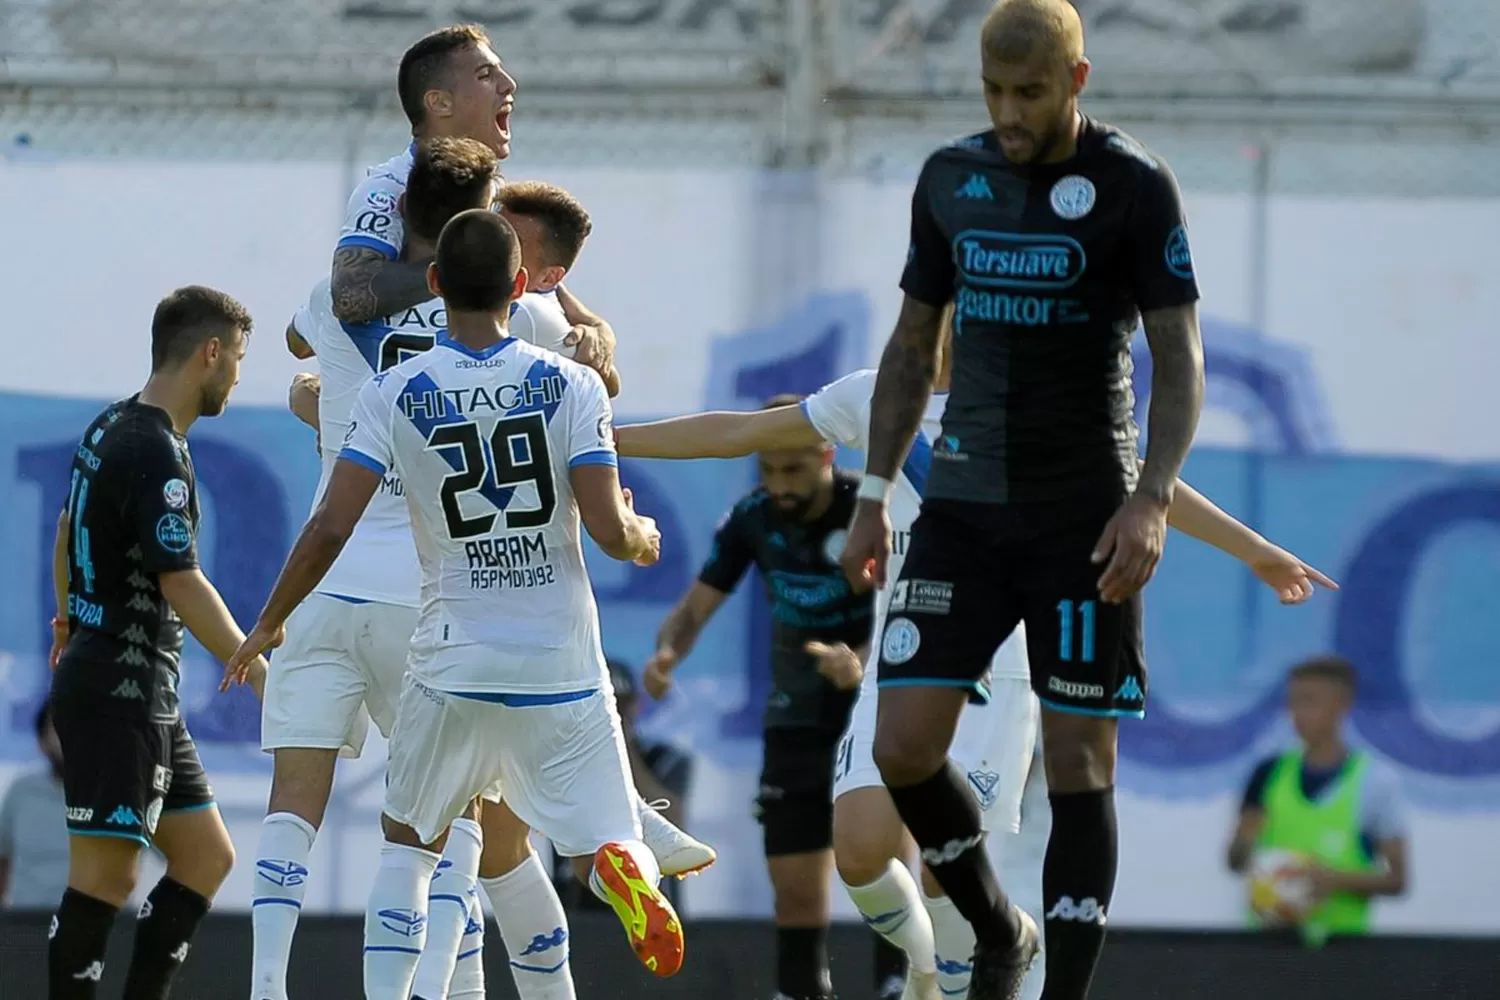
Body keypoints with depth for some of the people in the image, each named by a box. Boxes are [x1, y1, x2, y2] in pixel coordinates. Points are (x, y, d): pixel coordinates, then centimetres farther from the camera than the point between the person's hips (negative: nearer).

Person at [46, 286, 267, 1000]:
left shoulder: (110, 427, 13)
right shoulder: (155, 453, -18)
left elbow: (67, 533, 28)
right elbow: (182, 586, -21)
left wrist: (67, 625, 41)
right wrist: (256, 671, -15)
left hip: (143, 697, 10)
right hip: (119, 694, -10)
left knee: (206, 858, 12)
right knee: (106, 878, -11)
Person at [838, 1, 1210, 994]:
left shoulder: (1134, 186, -6)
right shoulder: (951, 178, 7)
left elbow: (1179, 358, -8)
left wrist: (1151, 500, -20)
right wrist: (875, 493, 11)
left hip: (1086, 518, -4)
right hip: (964, 504, 4)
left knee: (1078, 762, -3)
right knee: (904, 746, -5)